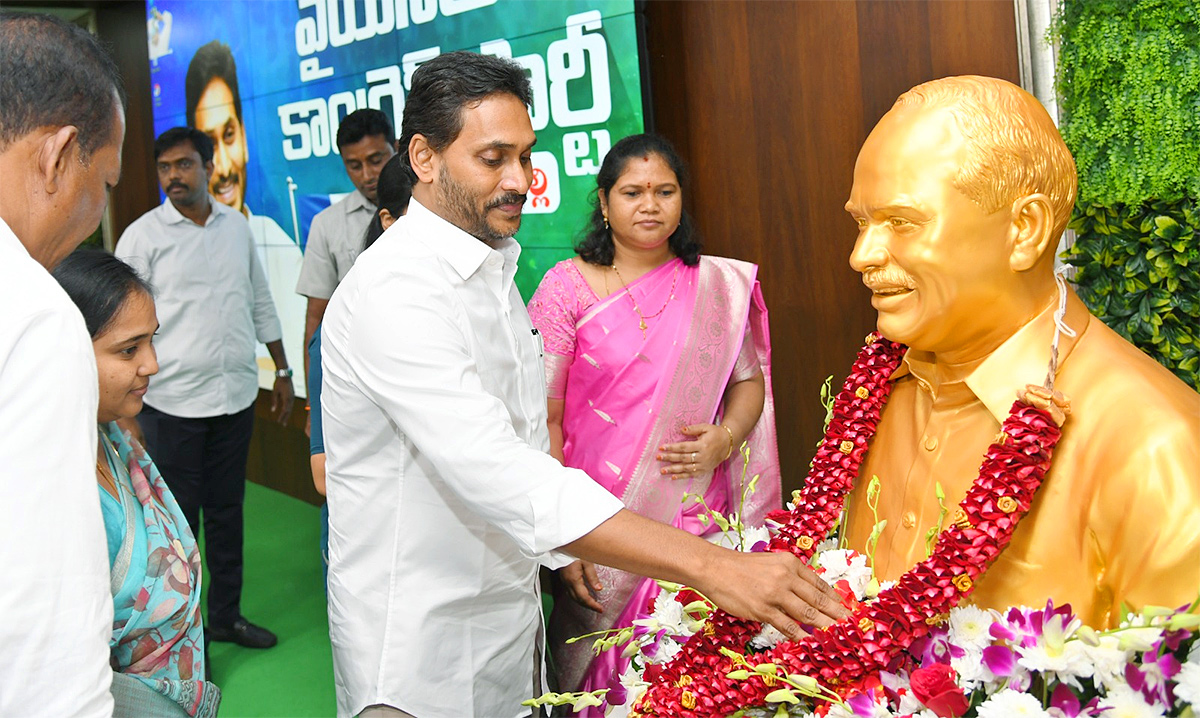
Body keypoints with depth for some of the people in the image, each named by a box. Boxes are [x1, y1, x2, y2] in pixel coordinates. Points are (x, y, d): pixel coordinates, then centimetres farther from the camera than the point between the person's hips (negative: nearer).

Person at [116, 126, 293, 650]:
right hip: (173, 402, -4)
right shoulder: (142, 235, -5)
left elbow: (261, 303, 15)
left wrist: (283, 372, 15)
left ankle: (226, 616, 30)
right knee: (178, 522, 4)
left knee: (227, 512, 15)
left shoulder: (237, 227, 8)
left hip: (236, 394, 4)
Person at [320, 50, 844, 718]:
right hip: (420, 646, -8)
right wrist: (710, 566, -38)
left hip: (508, 621, 8)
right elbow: (498, 476, -34)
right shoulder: (393, 293, -24)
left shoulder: (494, 273, 9)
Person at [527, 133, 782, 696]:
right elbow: (545, 417, -6)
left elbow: (749, 382, 14)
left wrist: (725, 438, -8)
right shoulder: (566, 287, -3)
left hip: (700, 520, 2)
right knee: (608, 675, 6)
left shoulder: (719, 284, 5)